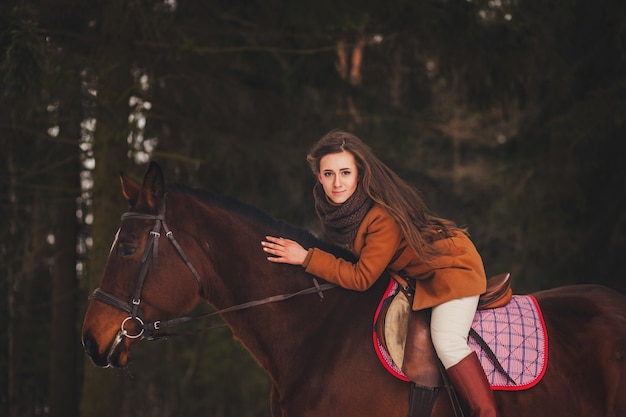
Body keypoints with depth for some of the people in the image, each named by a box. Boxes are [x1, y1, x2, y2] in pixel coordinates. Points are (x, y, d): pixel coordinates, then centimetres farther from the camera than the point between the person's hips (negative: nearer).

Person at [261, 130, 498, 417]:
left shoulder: (383, 216, -33)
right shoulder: (333, 205, -8)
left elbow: (361, 278, -27)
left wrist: (306, 258, -27)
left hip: (450, 264, -10)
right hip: (413, 273, 10)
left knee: (446, 341, -29)